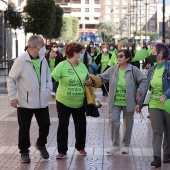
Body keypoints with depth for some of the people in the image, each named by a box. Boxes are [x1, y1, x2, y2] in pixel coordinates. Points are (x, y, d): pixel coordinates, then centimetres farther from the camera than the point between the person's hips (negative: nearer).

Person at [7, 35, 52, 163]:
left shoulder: (43, 60, 2)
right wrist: (12, 97, -12)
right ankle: (24, 151, 22)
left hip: (42, 101, 5)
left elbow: (48, 76, 15)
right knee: (24, 128, 7)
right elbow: (11, 79, -9)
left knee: (45, 125, 11)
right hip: (25, 102, -5)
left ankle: (41, 144, 37)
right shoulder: (21, 61, -16)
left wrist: (48, 90, 3)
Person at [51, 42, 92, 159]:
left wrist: (90, 81, -4)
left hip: (79, 102, 5)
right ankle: (62, 151, 8)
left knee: (81, 125, 14)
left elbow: (88, 78, 17)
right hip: (64, 102, -5)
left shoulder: (82, 65, 5)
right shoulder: (62, 65, -13)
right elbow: (52, 78, -18)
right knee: (63, 126, 1)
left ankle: (81, 147, 33)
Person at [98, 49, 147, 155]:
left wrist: (139, 93, -11)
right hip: (115, 102, 2)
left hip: (128, 102, -2)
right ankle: (115, 145, 10)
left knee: (128, 124, 10)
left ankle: (126, 145, 27)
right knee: (114, 121, -6)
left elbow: (144, 81, -5)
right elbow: (101, 77, 7)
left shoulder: (134, 70, -7)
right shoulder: (112, 70, 2)